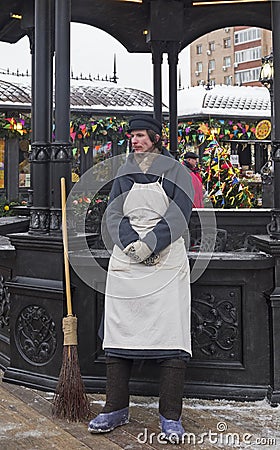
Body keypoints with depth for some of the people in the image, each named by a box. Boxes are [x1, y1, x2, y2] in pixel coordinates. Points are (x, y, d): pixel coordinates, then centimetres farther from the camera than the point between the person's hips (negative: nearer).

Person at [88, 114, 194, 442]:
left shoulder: (175, 172, 6)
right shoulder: (124, 173, 17)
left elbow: (177, 217, -5)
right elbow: (113, 213, 6)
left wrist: (148, 245, -15)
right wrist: (130, 244, -12)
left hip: (166, 261, -3)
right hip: (124, 262, 4)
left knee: (170, 333, -7)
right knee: (118, 331, 3)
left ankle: (170, 416, 0)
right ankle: (116, 409, 14)